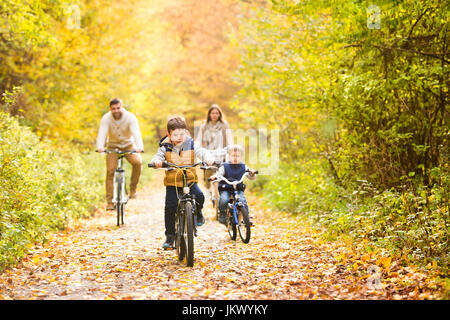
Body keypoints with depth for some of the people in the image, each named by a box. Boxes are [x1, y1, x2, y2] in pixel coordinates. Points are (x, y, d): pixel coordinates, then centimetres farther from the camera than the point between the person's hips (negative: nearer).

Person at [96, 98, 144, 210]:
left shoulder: (130, 117, -20)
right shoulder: (106, 118, -17)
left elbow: (136, 133, -33)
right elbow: (102, 133, -30)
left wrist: (139, 146, -52)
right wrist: (100, 146, -50)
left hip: (128, 145, 0)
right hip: (113, 146, 0)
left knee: (137, 162, -28)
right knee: (110, 170, -15)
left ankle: (133, 189, -9)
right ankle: (110, 202, -8)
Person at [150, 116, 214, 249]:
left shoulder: (190, 145, -1)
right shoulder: (165, 147, -2)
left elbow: (202, 152, -11)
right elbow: (158, 157, -9)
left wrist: (208, 158, -33)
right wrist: (156, 161, -34)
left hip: (190, 180, 0)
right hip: (172, 182, 0)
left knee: (199, 196, -26)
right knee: (170, 208, -6)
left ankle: (198, 212, 9)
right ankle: (170, 235, 8)